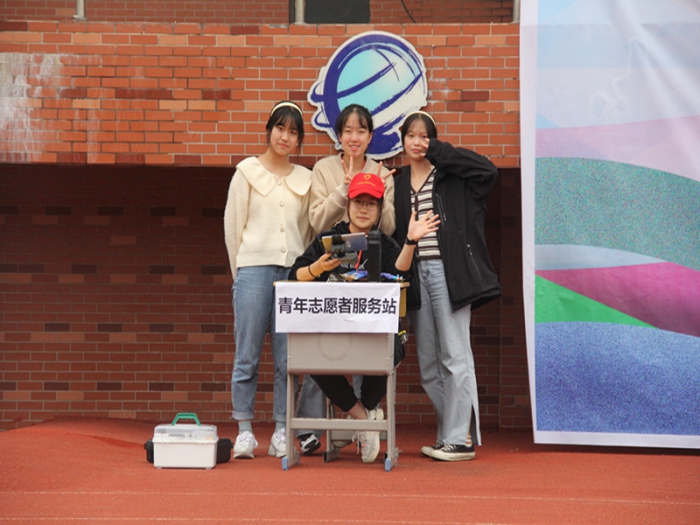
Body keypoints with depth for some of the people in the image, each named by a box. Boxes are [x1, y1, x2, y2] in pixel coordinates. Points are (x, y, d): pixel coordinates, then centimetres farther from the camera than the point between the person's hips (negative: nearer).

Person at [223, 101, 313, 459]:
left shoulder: (304, 179, 13)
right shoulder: (248, 172, 6)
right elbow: (233, 224, 6)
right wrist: (240, 272, 6)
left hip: (294, 272, 2)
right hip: (254, 268, -2)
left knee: (287, 359, 1)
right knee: (247, 355, -3)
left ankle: (282, 432, 7)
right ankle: (244, 430, 4)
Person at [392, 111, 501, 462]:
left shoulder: (450, 176, 1)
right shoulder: (398, 184, 15)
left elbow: (487, 169, -16)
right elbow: (393, 234, 15)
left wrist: (437, 152, -10)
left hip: (447, 271, -6)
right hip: (416, 273, 6)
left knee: (454, 357, -7)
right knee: (428, 365, 8)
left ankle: (460, 438, -3)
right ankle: (448, 434, 17)